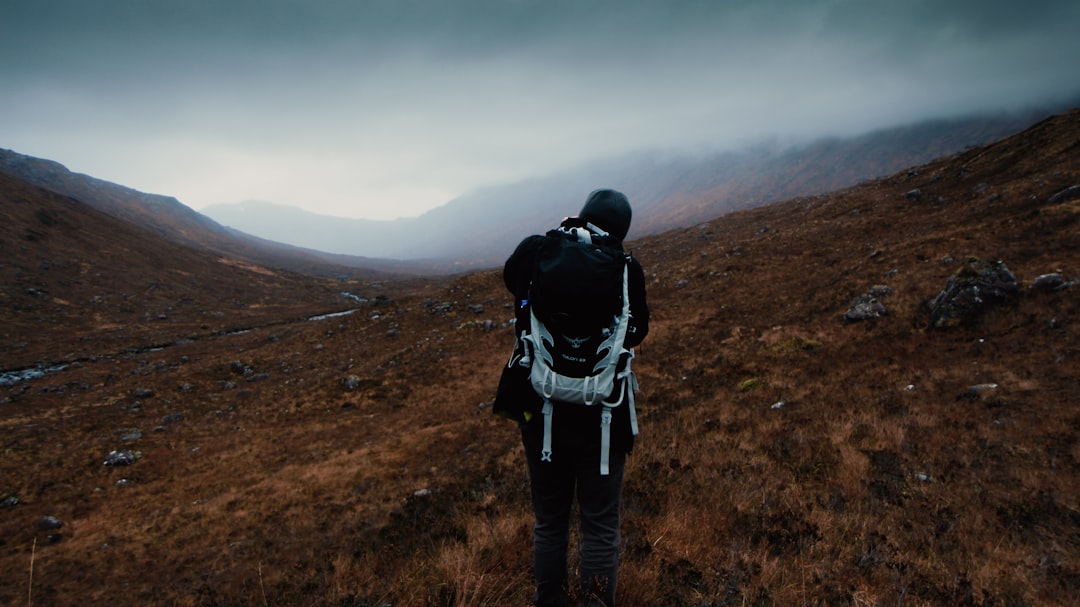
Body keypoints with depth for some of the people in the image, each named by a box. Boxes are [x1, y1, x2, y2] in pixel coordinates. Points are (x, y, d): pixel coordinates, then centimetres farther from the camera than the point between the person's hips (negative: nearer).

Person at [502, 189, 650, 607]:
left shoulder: (535, 253, -9)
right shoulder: (626, 270, -12)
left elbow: (510, 277, 15)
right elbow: (637, 332, 4)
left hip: (541, 410, 2)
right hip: (601, 415, -2)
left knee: (549, 521, 19)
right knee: (600, 525, 13)